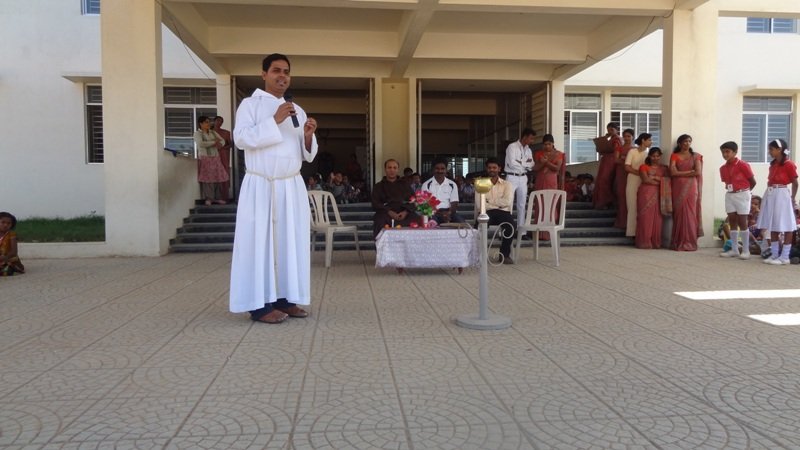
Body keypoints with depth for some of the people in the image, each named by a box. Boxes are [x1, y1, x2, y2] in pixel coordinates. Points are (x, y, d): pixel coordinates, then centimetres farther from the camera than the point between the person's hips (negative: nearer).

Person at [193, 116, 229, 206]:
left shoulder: (213, 132, 15)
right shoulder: (197, 133, -1)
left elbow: (222, 141, 11)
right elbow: (201, 144, -18)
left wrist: (219, 144, -13)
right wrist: (213, 142, -12)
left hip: (215, 158, 5)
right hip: (205, 158, -5)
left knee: (218, 178, 0)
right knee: (207, 178, -8)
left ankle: (218, 197, 6)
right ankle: (208, 198, 0)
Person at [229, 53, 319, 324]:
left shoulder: (297, 111, 16)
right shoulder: (250, 104, 1)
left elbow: (308, 155, 14)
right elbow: (241, 138, -14)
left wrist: (308, 136, -7)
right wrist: (274, 120, -16)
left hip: (292, 186, 6)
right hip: (260, 185, -5)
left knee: (291, 241, 5)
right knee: (260, 241, -6)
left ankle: (284, 299, 13)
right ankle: (260, 305, -2)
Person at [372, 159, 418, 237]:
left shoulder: (405, 184, 26)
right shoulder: (378, 186, 22)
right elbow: (375, 204, 8)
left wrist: (406, 212, -9)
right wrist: (389, 212, -11)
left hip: (404, 213, 1)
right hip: (386, 214, -1)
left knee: (417, 220, -29)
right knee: (380, 222, -35)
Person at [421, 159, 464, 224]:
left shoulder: (452, 185, 10)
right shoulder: (426, 185, 2)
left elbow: (454, 204, 6)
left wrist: (449, 213, -18)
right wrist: (441, 214, -19)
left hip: (448, 212, 3)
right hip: (433, 213, -2)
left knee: (461, 222, -27)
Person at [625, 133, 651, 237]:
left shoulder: (648, 153, 9)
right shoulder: (632, 151, -3)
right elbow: (627, 167, -8)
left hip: (644, 183, 4)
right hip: (633, 182, -4)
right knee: (633, 207, -2)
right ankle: (632, 231, 2)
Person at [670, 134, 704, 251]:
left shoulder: (696, 156, 9)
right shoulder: (674, 156, 8)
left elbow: (698, 172, -4)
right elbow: (673, 172, -5)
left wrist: (681, 173, -1)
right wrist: (690, 172, -4)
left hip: (691, 187, 0)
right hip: (678, 188, 0)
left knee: (690, 214, -3)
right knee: (678, 214, -2)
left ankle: (689, 243, 0)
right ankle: (678, 243, 1)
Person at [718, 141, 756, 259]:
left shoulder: (743, 165, -12)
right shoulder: (723, 168, 5)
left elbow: (753, 182, -5)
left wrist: (744, 191, 7)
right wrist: (731, 190, 4)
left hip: (742, 195, -6)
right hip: (729, 196, 6)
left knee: (742, 222, -3)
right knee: (732, 222, 6)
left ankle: (746, 250, 4)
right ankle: (734, 249, 11)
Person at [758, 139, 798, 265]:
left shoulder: (788, 164, -9)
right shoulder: (773, 164, 12)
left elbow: (795, 184, -6)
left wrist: (792, 199, -7)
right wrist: (769, 192, 5)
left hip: (782, 195, -8)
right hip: (770, 195, 8)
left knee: (786, 226, -2)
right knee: (772, 226, 10)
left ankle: (784, 257, 1)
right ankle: (774, 254, 17)